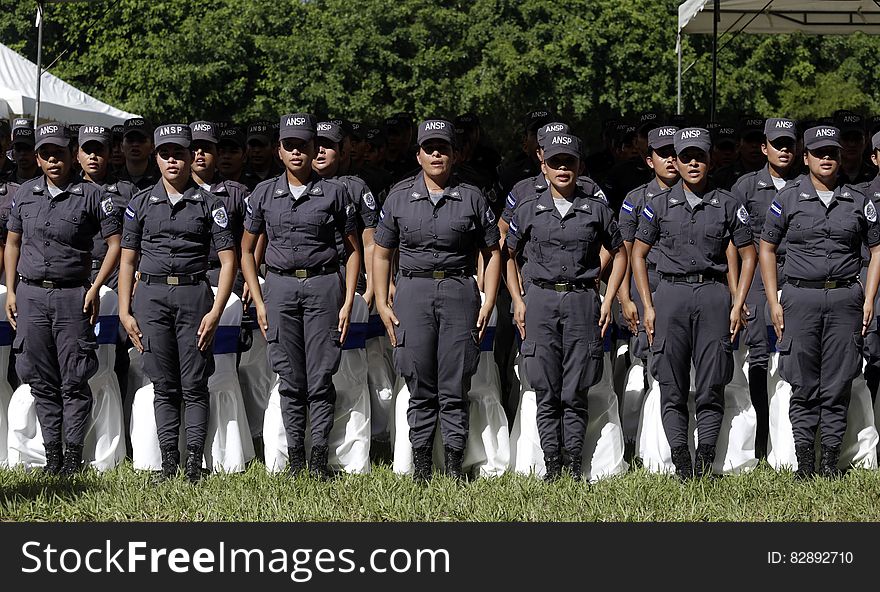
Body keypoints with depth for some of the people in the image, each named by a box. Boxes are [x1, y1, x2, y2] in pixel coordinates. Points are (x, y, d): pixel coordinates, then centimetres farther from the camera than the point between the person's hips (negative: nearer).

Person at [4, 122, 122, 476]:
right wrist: (11, 292, 10)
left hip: (72, 296, -3)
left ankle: (74, 453, 5)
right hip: (30, 296, 3)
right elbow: (12, 243, 17)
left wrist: (95, 288, -6)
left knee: (74, 380, -2)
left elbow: (115, 242, 0)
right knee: (41, 380, 6)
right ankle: (51, 451, 13)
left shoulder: (90, 196, -1)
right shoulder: (25, 195, 10)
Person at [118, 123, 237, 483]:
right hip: (151, 295, 2)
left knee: (194, 385, -1)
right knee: (163, 385, 4)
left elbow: (228, 260, 3)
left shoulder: (208, 204, 5)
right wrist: (125, 312, 3)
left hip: (194, 295, -2)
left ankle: (194, 463, 3)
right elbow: (127, 261, 12)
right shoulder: (141, 204, 10)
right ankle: (168, 461, 9)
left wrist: (215, 312, -7)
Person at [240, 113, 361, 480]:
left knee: (320, 378, -2)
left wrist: (348, 303, 0)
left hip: (323, 286, -1)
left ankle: (319, 457, 4)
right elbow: (246, 251, 13)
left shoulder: (333, 193, 4)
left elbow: (353, 250, 8)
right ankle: (295, 456, 11)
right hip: (279, 287, 1)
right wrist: (259, 302, 4)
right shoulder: (264, 194, 7)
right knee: (290, 379, 4)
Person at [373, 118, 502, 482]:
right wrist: (382, 305, 4)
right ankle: (421, 463, 8)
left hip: (459, 292, -1)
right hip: (413, 292, 1)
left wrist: (488, 303, 1)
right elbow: (381, 253, 12)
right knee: (420, 387, 2)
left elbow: (492, 253, 11)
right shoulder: (399, 197, 8)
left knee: (455, 388, -1)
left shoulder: (472, 199, 7)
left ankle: (455, 464, 5)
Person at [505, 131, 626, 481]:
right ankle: (552, 466, 6)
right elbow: (509, 256, 17)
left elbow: (619, 254, 15)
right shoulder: (529, 211, 8)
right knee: (547, 393, 1)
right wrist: (518, 301, 7)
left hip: (582, 302, 0)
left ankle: (574, 465, 6)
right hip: (540, 302, 1)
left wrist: (607, 301, 6)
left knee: (575, 393, 1)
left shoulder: (596, 210, 7)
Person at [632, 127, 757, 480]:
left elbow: (748, 255, 11)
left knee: (712, 388, -2)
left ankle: (706, 460, 4)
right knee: (672, 389, -1)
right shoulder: (659, 205, 8)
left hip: (713, 295, 0)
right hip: (670, 295, 1)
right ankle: (681, 462, 3)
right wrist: (648, 306, 4)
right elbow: (638, 255, 12)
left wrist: (738, 305, 2)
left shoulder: (727, 205, 7)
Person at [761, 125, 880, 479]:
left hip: (845, 298, 1)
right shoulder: (788, 199, 5)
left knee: (837, 386, 2)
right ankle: (804, 460, 7)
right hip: (800, 297, -1)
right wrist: (773, 302, 2)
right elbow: (767, 248, 9)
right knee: (804, 386, 1)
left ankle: (831, 459, 8)